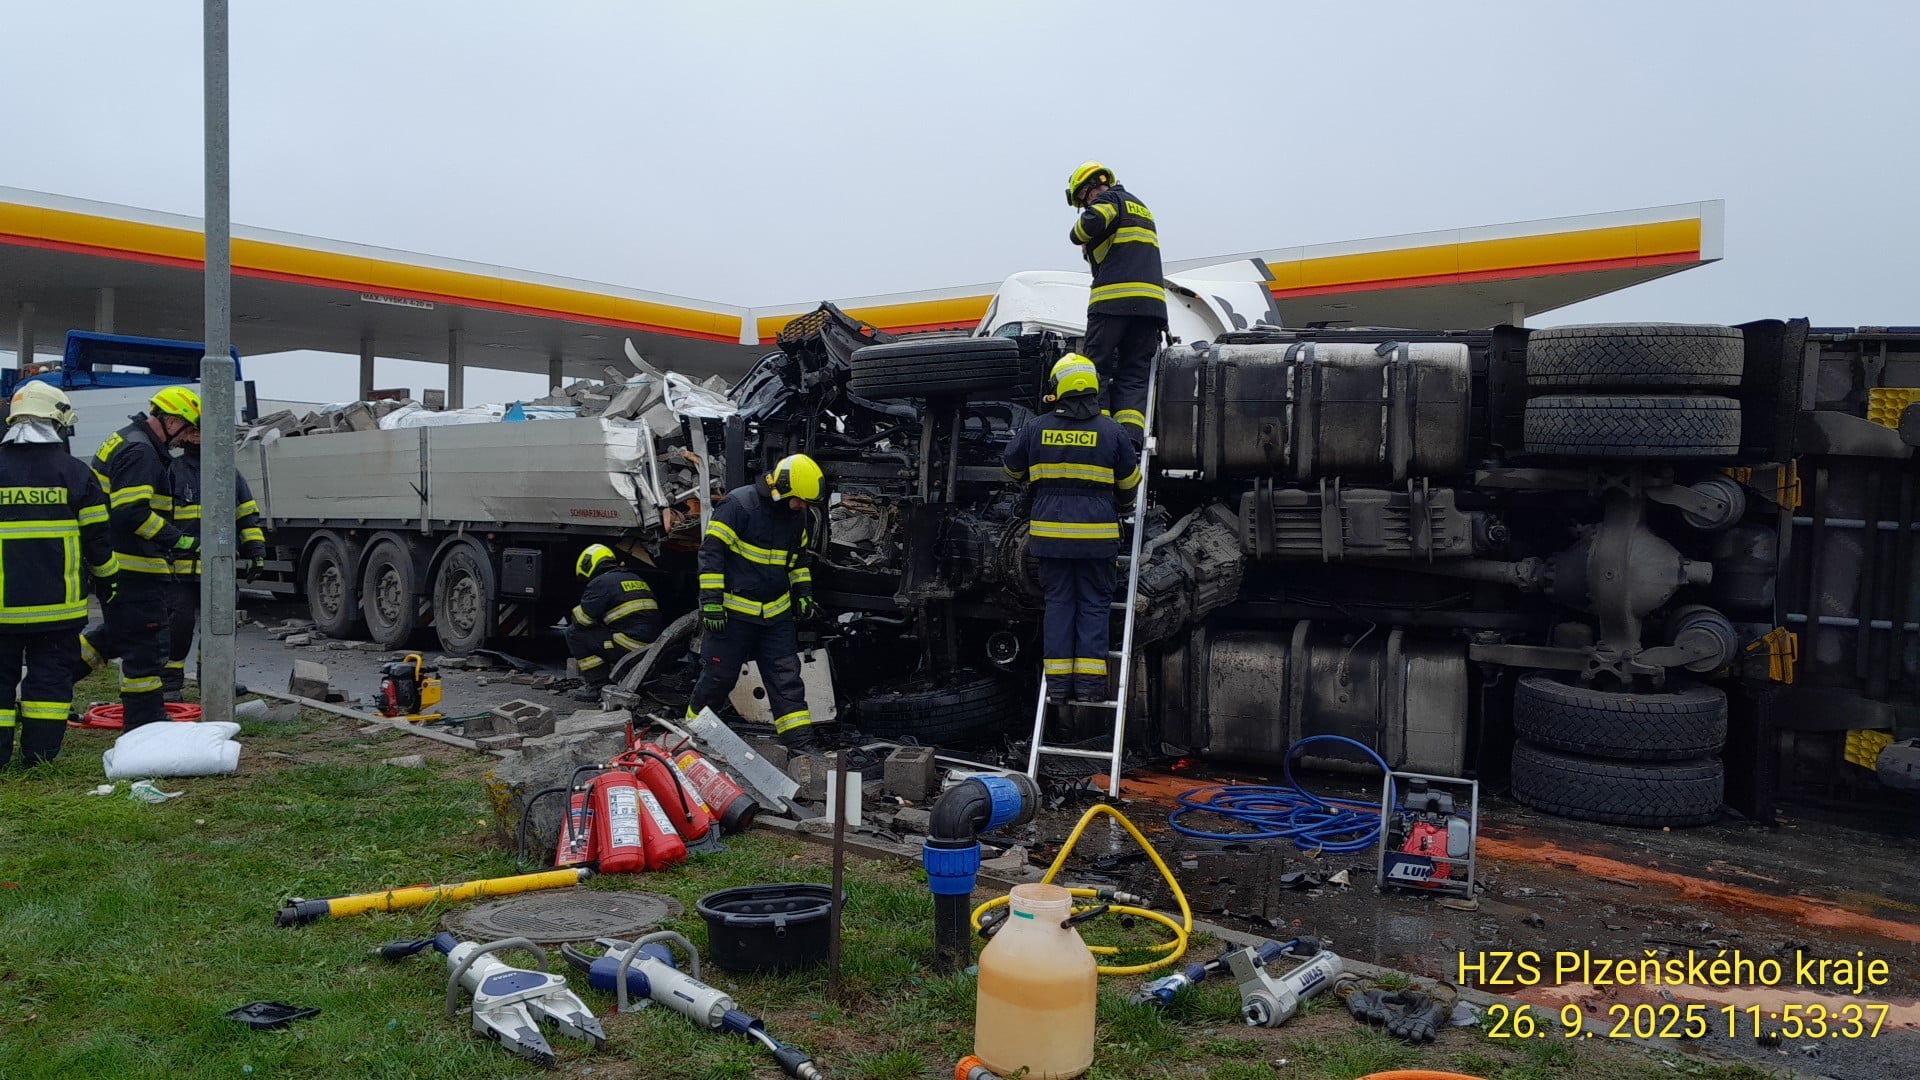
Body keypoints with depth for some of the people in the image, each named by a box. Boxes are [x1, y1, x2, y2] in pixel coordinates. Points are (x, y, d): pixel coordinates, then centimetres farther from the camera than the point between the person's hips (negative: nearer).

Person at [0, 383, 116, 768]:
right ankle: (40, 755, 5)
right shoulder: (74, 473, -3)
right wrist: (106, 578, 14)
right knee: (49, 674, 5)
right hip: (56, 603, -1)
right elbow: (96, 536, 1)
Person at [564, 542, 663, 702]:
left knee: (575, 633, 3)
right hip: (651, 648, 9)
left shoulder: (600, 583, -2)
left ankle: (598, 686, 1)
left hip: (630, 646, -9)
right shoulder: (637, 579, 24)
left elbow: (580, 620, -3)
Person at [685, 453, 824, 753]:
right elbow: (711, 551, -16)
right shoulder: (738, 504, -16)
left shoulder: (795, 516, 7)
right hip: (734, 612, -6)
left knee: (787, 677, 1)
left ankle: (800, 742, 2)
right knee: (720, 676, 3)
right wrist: (711, 601, -18)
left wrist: (802, 591, 16)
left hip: (776, 614, 6)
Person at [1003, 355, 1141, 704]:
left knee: (1058, 601, 8)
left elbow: (1012, 466, 16)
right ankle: (1089, 681, 3)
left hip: (1049, 531, 2)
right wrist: (1124, 505, 31)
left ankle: (1058, 683, 6)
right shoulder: (1110, 430, -2)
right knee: (1094, 603, 6)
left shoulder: (1037, 427, 1)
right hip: (1096, 532, -1)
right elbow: (1129, 480, 10)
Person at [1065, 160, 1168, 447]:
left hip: (1114, 298, -7)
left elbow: (1093, 222, -18)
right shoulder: (1141, 206, 31)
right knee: (1134, 373, 3)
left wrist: (1081, 236, 2)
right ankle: (1131, 437, -11)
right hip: (1151, 301, 7)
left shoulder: (1110, 200, 4)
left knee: (1095, 366, -2)